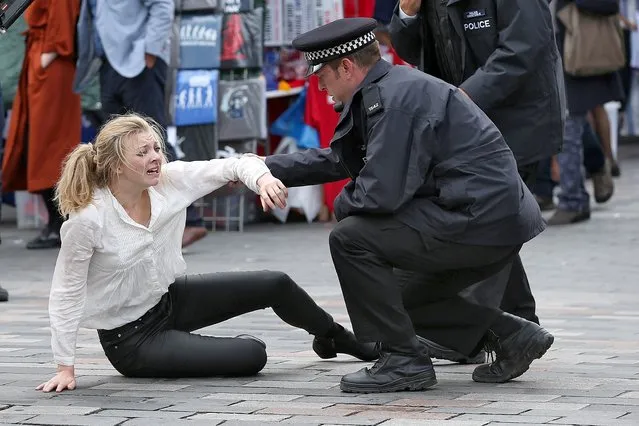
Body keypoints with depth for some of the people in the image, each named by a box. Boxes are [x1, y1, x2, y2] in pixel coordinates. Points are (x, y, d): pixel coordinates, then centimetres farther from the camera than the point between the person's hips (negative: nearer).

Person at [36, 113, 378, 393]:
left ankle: (334, 338, 34)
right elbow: (66, 293, -21)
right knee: (252, 355, -15)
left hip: (170, 298, 6)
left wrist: (262, 179, -31)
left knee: (274, 285, 3)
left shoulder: (169, 179, -14)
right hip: (130, 337, -6)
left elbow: (236, 165, -8)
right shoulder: (87, 220, -29)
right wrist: (65, 368, -20)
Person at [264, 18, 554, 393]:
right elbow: (337, 159, 28)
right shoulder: (384, 91, 15)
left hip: (480, 220, -11)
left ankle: (404, 360, -6)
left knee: (351, 238, -12)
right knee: (410, 302, 23)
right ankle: (512, 336, 18)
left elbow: (381, 193, -23)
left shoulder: (397, 98, -17)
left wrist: (343, 204, -1)